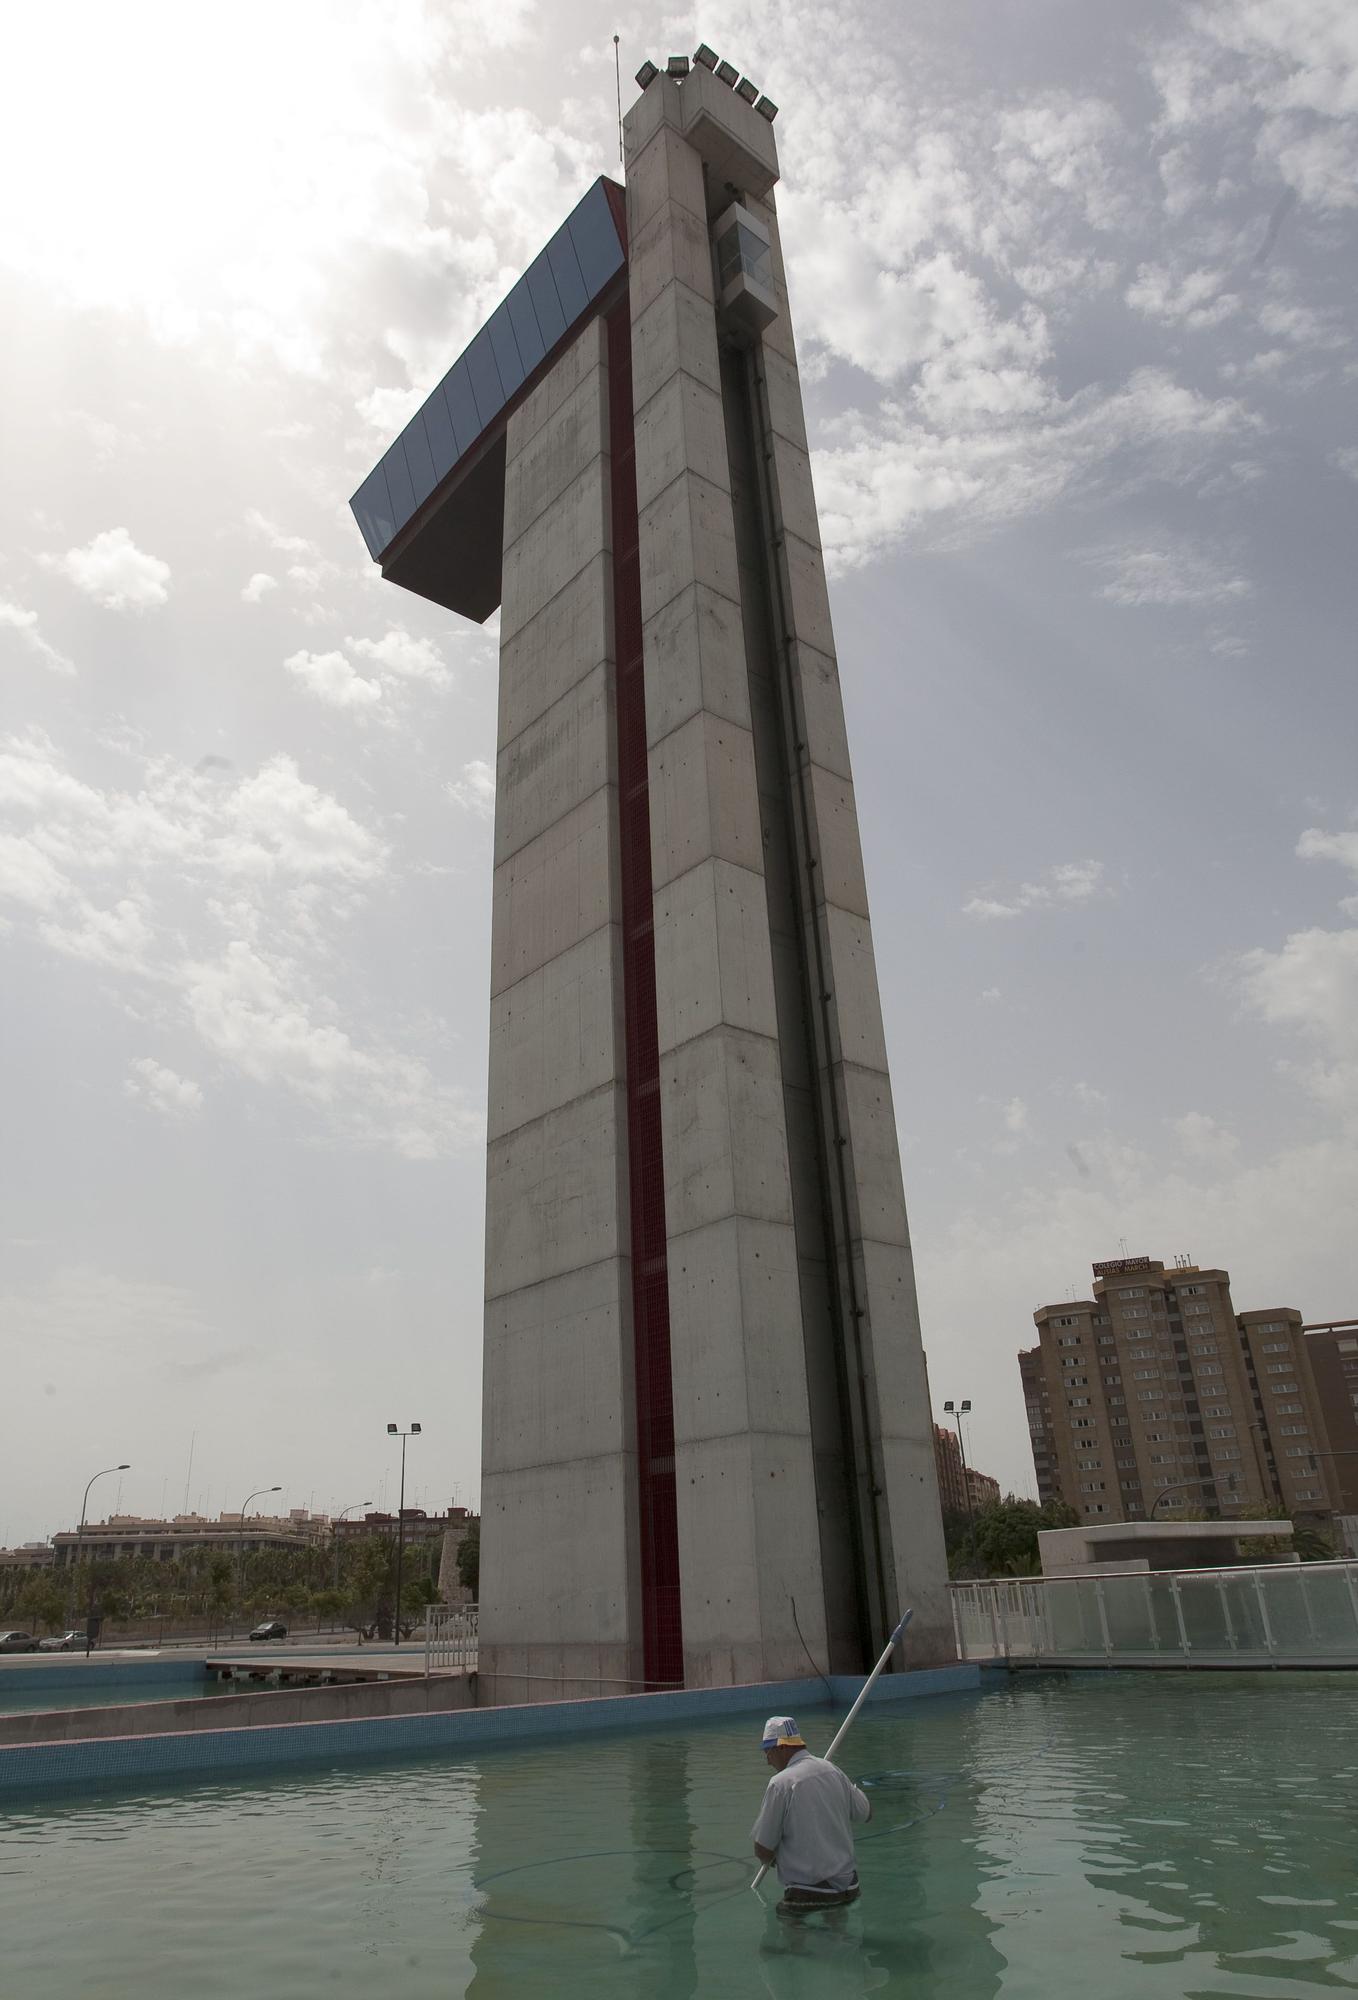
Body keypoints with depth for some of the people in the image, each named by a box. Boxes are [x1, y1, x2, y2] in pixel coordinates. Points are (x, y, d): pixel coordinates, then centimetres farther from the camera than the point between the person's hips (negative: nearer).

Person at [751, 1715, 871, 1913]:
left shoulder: (780, 1783, -13)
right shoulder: (833, 1770, 6)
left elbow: (762, 1850, -8)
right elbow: (866, 1813, 20)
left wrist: (770, 1860, 14)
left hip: (809, 1895, -7)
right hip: (848, 1887, 7)